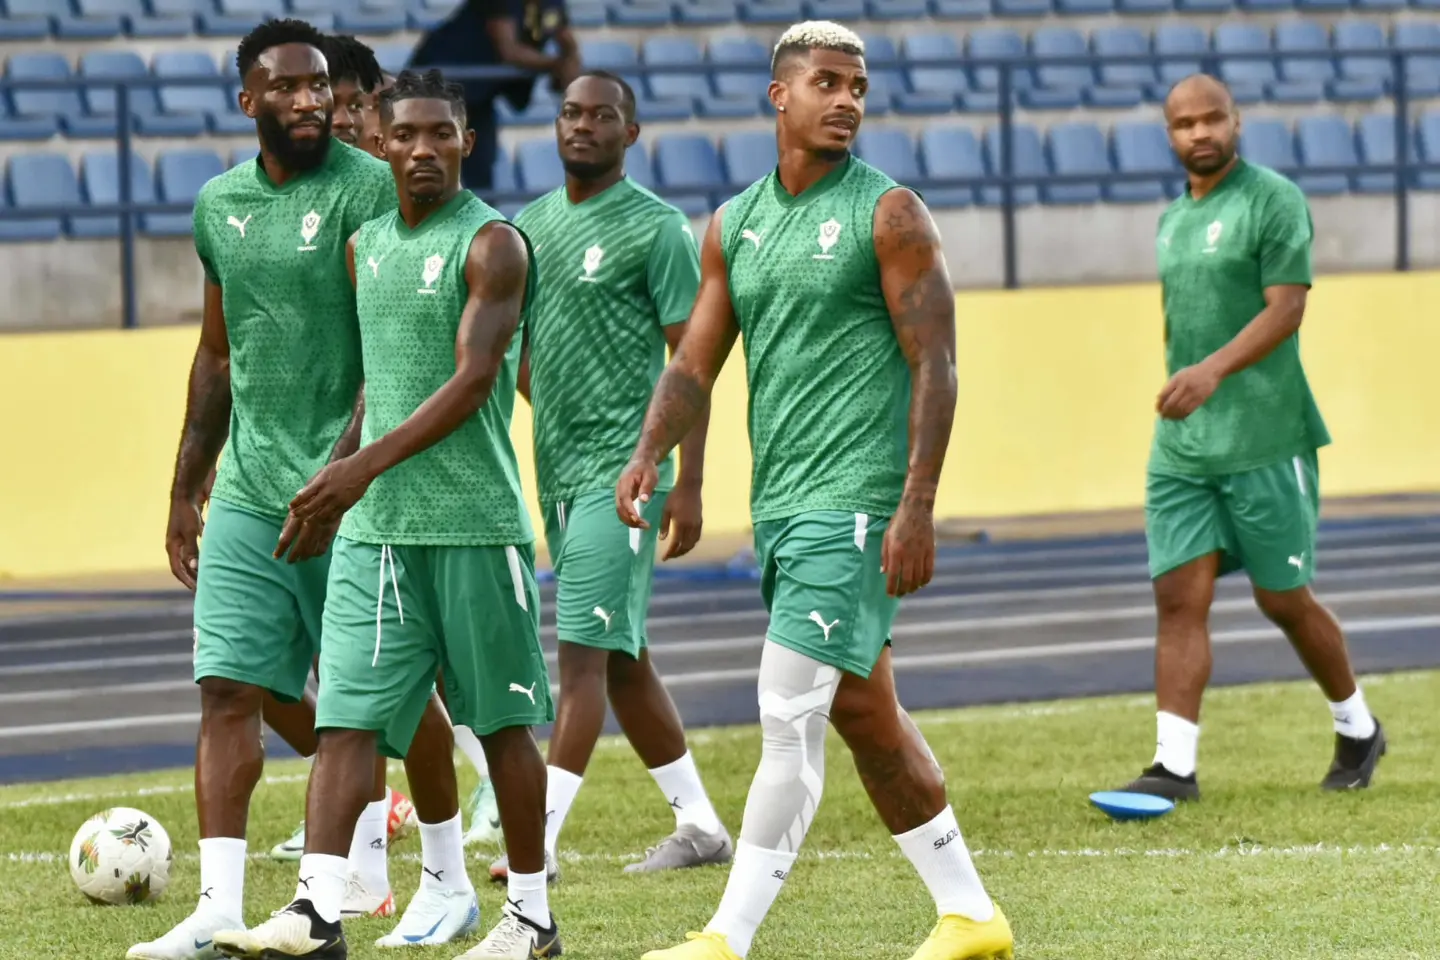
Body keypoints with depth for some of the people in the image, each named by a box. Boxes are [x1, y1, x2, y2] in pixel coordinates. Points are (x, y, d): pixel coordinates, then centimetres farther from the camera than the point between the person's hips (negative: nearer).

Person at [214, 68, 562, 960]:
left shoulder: (492, 244, -7)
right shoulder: (366, 246, 14)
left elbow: (471, 382, -16)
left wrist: (367, 464, -23)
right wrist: (335, 489, 20)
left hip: (476, 524, -6)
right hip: (374, 523, 6)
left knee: (504, 719, 4)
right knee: (345, 716, -6)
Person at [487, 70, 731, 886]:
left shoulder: (657, 229, -8)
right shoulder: (532, 226, 13)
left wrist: (689, 483, -15)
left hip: (623, 468, -8)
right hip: (558, 467, 8)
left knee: (584, 648, -13)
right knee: (623, 658, 11)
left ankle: (541, 838, -18)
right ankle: (701, 826, 19)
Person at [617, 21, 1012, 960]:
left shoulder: (889, 214, -5)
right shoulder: (734, 225, 13)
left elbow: (935, 367, -9)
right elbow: (694, 365, 14)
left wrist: (918, 507, -16)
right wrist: (649, 454, -5)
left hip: (855, 500, -7)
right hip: (779, 501, 7)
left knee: (789, 716, -12)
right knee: (866, 718, 12)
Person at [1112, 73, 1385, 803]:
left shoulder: (1273, 201, -7)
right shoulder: (1173, 219, 15)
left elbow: (1286, 309, -16)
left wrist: (1212, 372, -29)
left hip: (1263, 441, -6)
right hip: (1181, 444, 6)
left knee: (1282, 599, 3)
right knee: (1178, 596, -5)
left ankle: (1357, 729, 24)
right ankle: (1174, 765, -8)